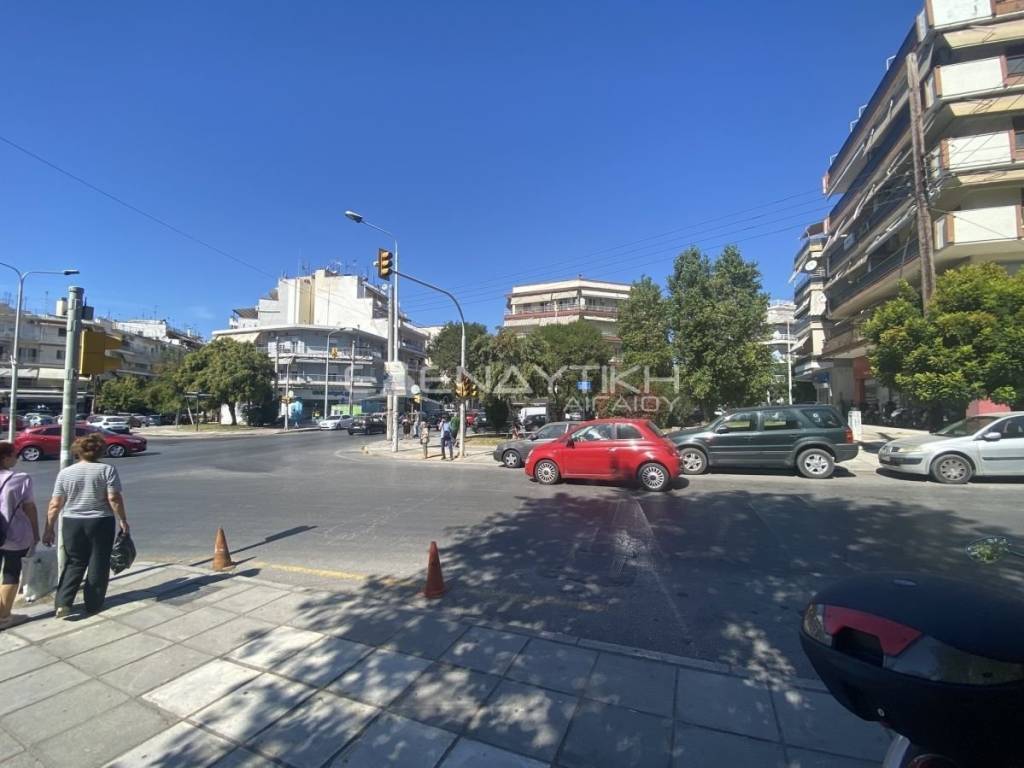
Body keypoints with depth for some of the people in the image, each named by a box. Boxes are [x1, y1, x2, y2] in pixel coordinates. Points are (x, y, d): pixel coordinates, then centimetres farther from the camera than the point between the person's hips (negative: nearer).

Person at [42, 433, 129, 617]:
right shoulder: (108, 470, -9)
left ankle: (63, 603, 5)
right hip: (100, 523, -3)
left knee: (74, 564, 15)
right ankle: (93, 605, 14)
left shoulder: (65, 473, 1)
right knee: (98, 565, 8)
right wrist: (122, 520, -4)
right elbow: (114, 498, -14)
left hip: (72, 523, 3)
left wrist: (49, 529, 8)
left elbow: (55, 505, 1)